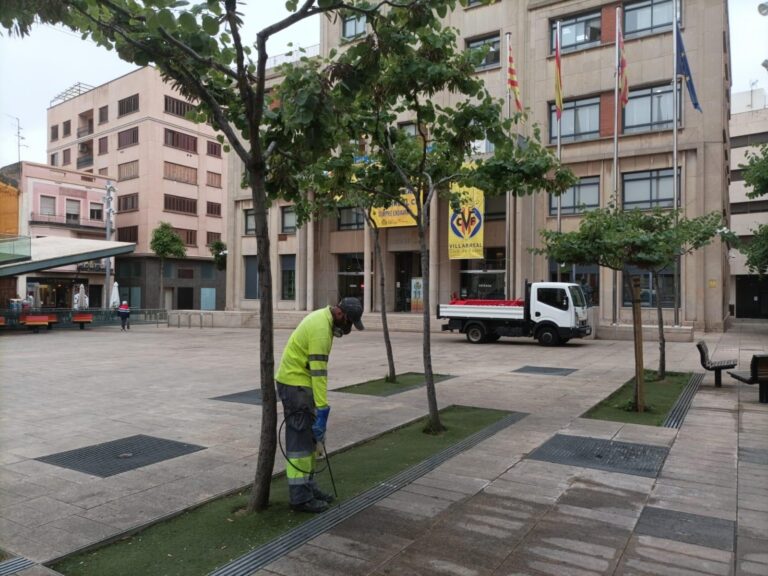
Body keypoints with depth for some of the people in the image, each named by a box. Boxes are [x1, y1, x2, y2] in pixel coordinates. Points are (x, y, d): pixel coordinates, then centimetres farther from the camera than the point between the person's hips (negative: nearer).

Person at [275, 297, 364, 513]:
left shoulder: (323, 317, 9)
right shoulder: (321, 329, -23)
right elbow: (318, 372, -27)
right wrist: (322, 409, -27)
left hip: (300, 382, 10)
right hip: (295, 384, -10)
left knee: (311, 436, 14)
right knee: (300, 439, -5)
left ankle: (308, 486, 24)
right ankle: (300, 496, 2)